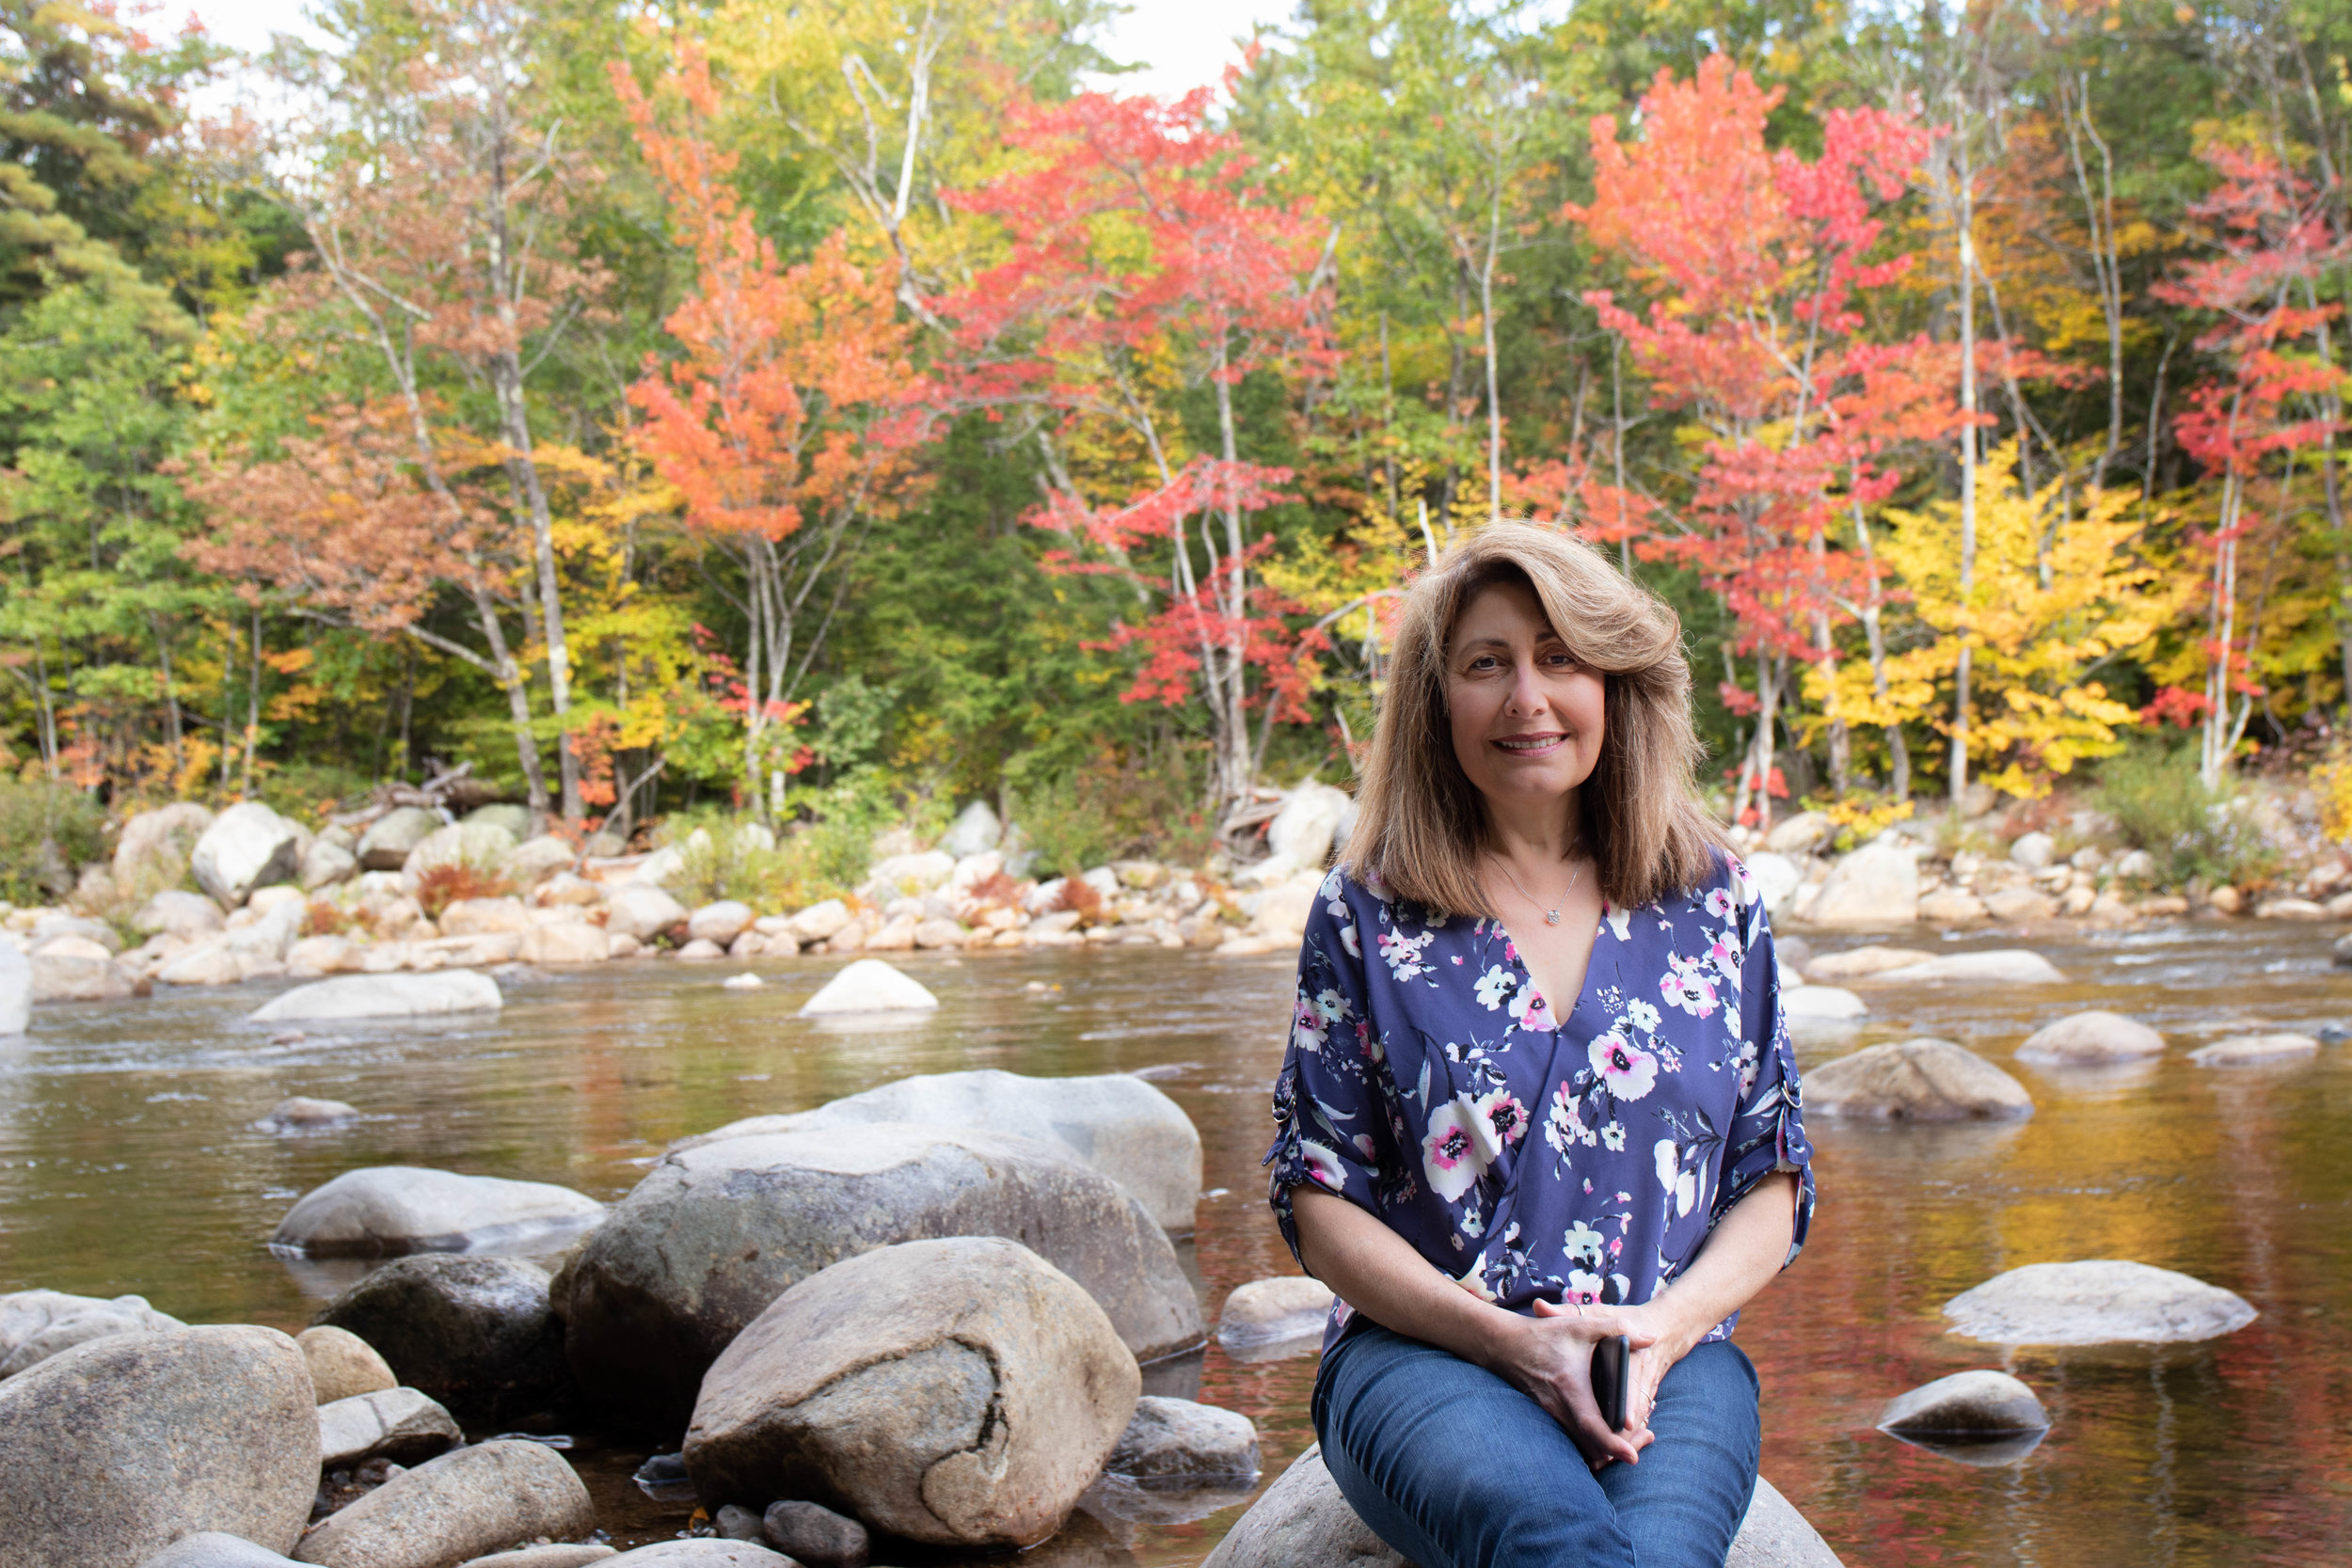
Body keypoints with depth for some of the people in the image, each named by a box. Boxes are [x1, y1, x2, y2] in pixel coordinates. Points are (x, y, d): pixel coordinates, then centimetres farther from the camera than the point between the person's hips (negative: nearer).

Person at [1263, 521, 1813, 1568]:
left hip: (1668, 1360, 2)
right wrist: (1506, 1338, -11)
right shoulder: (1366, 915, 6)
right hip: (1420, 1354, -1)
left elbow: (1774, 1183, 13)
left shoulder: (1715, 903, 11)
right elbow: (1319, 1203, 4)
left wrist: (1669, 1323, -8)